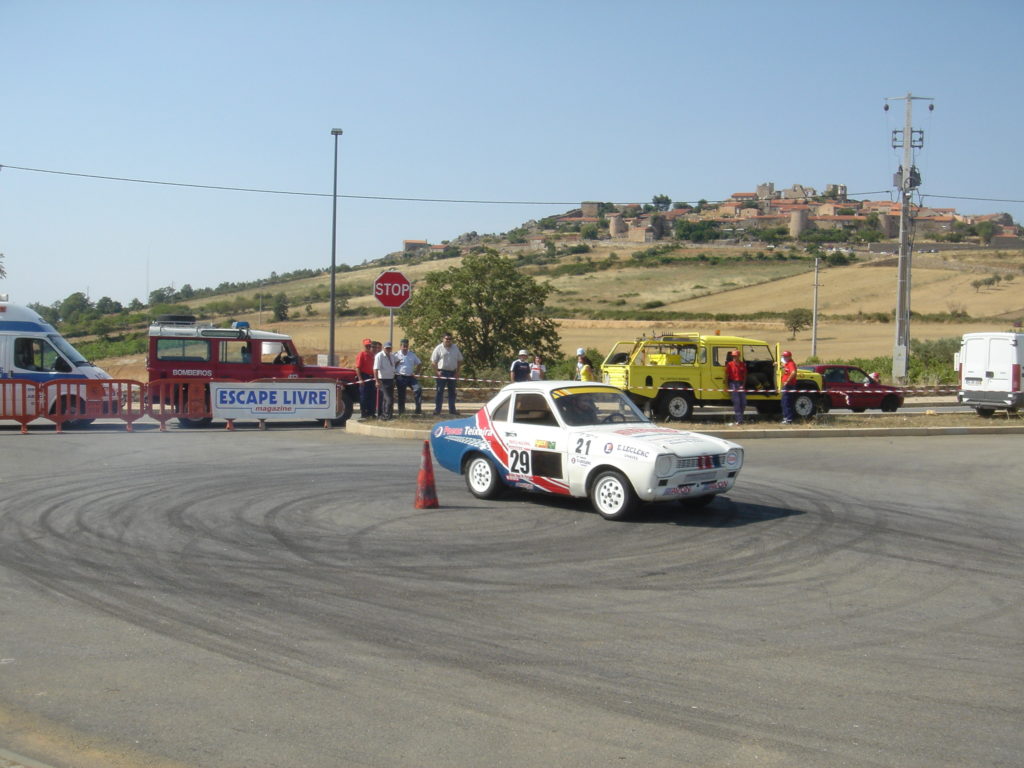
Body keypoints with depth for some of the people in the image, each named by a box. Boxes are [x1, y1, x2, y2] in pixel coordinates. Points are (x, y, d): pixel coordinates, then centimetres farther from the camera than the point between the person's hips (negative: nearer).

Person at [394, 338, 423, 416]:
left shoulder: (412, 354, 9)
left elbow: (419, 363, 19)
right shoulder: (396, 355, 0)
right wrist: (397, 363, -12)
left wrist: (416, 372, 8)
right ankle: (401, 412, 14)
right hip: (400, 377, -2)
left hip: (410, 377, 2)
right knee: (401, 395, 4)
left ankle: (418, 409, -12)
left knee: (418, 389, -15)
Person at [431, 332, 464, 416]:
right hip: (442, 372, -4)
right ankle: (437, 410, -3)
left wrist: (457, 372, 5)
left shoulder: (455, 348, 10)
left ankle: (452, 409, 18)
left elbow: (459, 360, 14)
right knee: (440, 391, -4)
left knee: (452, 392, 10)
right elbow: (433, 361, -4)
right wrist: (436, 372, -13)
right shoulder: (439, 348, -2)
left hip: (452, 373, 4)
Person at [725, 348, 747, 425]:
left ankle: (740, 417, 17)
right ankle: (739, 419, -13)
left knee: (743, 403, 0)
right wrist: (727, 386, -5)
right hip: (733, 384, -4)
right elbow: (726, 376, 1)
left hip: (741, 384, 4)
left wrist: (743, 385, -2)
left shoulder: (743, 365, 10)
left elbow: (745, 376, 10)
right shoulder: (729, 364, 1)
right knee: (736, 402, -11)